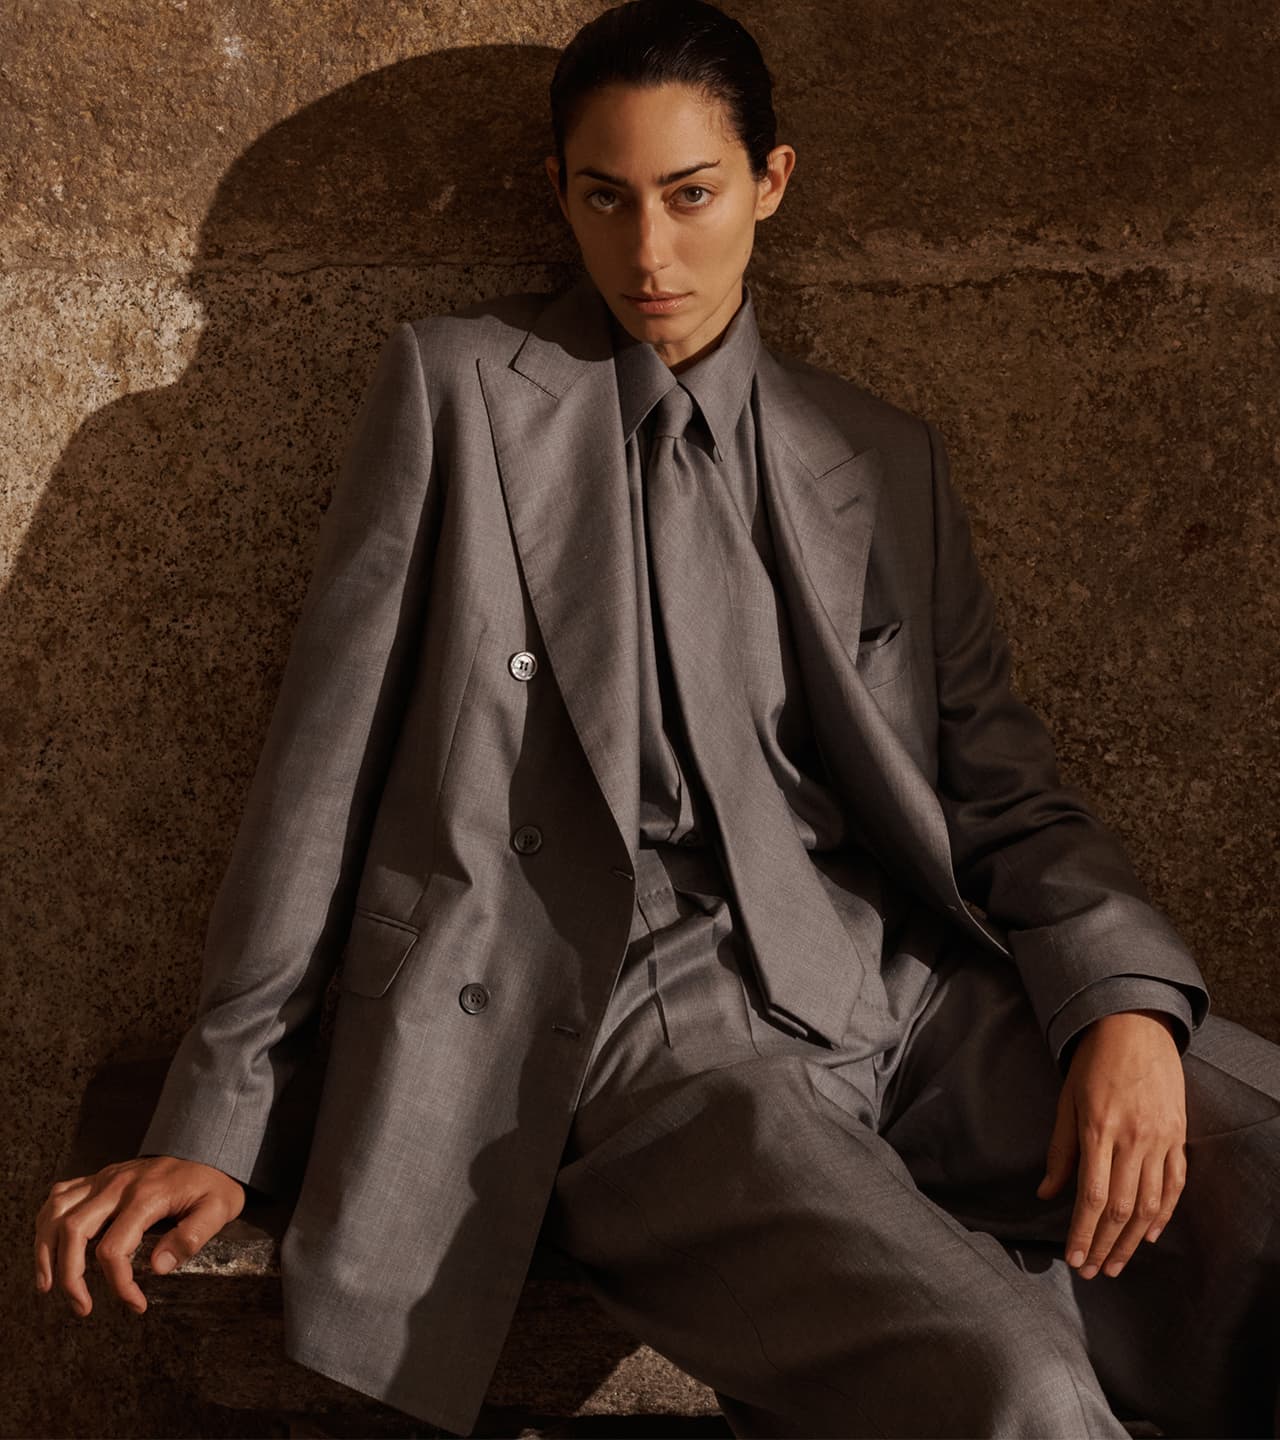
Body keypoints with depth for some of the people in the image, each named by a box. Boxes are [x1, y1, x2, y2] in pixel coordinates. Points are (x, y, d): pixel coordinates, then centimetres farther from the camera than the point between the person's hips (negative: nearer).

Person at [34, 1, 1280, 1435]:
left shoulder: (884, 458, 18)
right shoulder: (456, 386, 9)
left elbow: (1004, 791, 16)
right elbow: (327, 760, 7)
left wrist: (1125, 999, -6)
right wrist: (217, 1123, 4)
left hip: (917, 997, 4)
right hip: (642, 1033, -4)